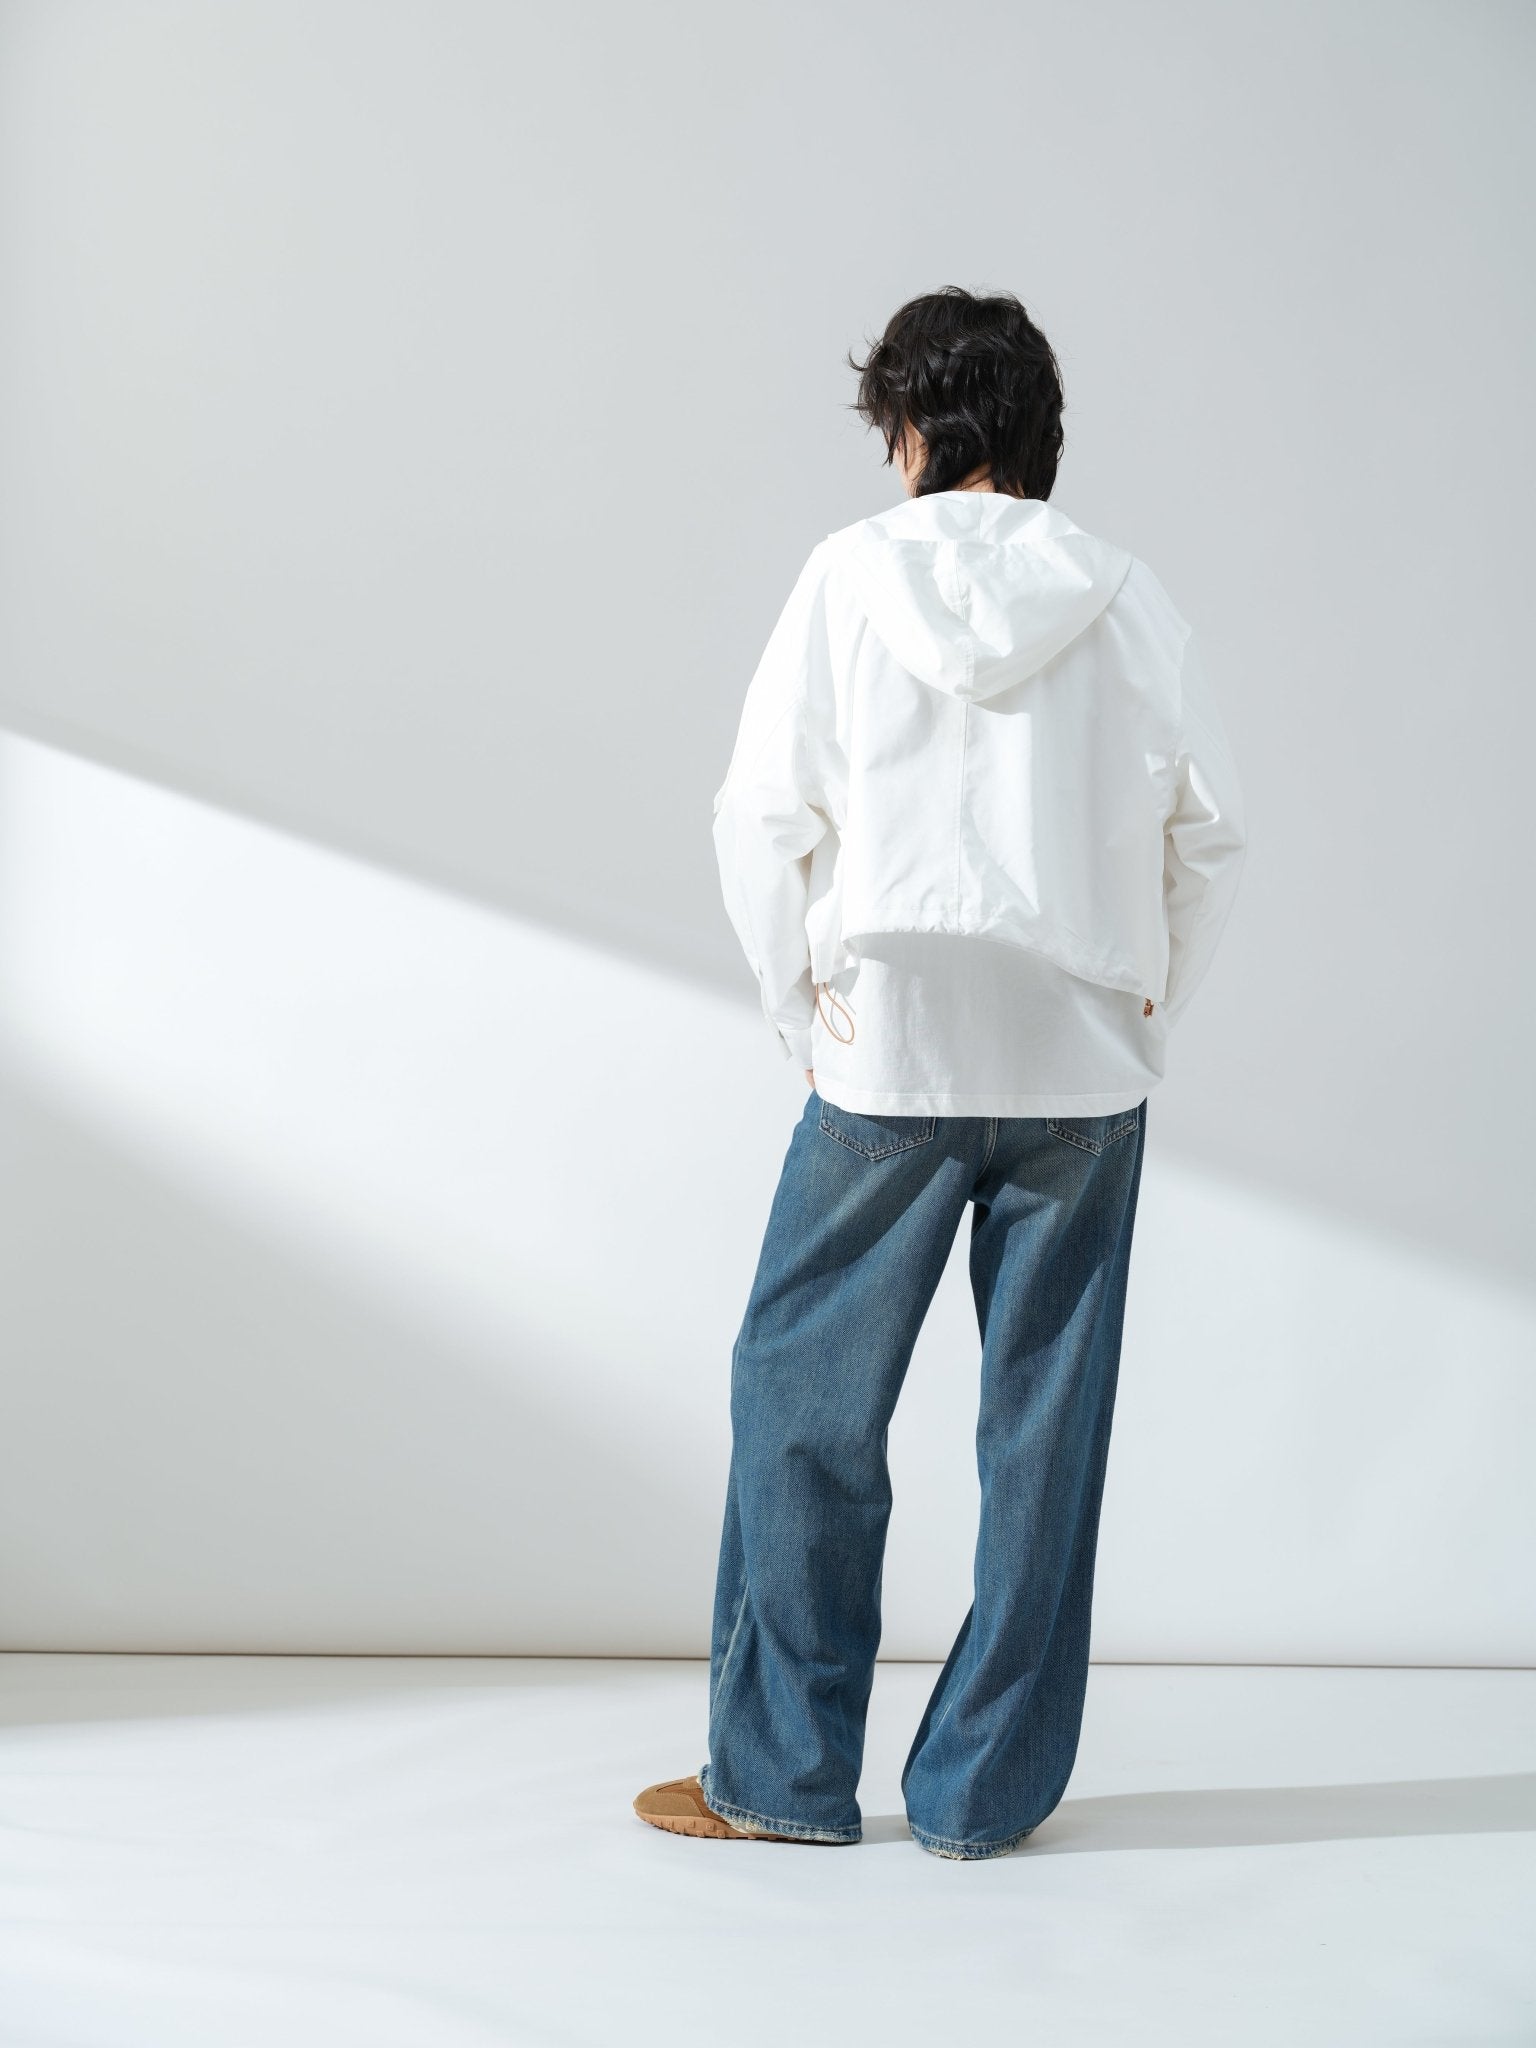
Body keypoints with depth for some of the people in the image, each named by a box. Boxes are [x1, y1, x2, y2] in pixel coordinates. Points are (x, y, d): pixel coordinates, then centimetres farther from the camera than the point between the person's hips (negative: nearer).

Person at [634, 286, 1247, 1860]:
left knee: (804, 1392, 10)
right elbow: (1208, 831, 7)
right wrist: (1144, 1014, 14)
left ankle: (780, 1771, 17)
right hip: (1083, 1068, 2)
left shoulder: (854, 571, -1)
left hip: (890, 1060, -2)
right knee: (1045, 1420, 8)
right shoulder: (1129, 600, 4)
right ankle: (984, 1789, 16)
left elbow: (762, 814, -4)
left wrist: (803, 1008, 6)